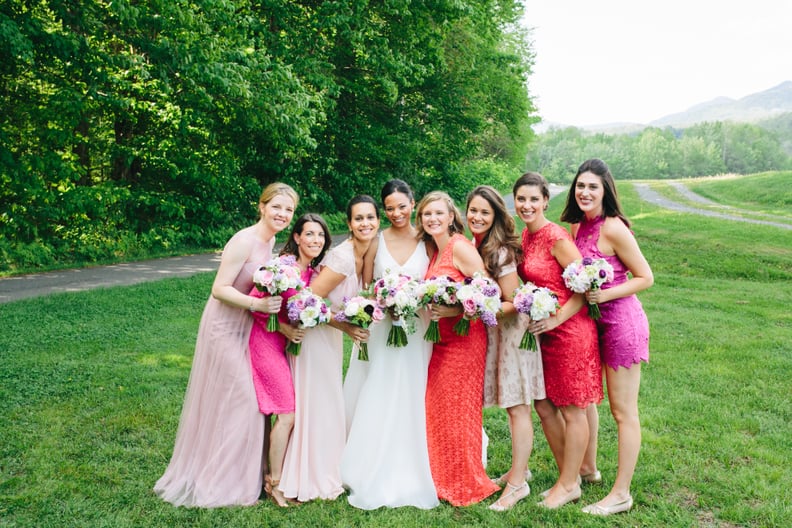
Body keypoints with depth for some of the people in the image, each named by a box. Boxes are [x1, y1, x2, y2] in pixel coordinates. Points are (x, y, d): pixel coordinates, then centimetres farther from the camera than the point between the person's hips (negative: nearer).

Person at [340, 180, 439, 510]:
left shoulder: (427, 241, 1)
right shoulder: (376, 242, 1)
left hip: (416, 332, 0)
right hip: (380, 330, 0)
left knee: (409, 405, 6)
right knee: (375, 405, 4)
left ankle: (408, 478, 23)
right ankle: (375, 478, 20)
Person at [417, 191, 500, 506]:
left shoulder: (460, 246, -13)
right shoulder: (434, 250, 12)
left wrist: (455, 311, -25)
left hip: (465, 337, -8)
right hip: (441, 339, 8)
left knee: (459, 411, 1)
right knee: (437, 410, 12)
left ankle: (468, 485, 17)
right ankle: (444, 481, 26)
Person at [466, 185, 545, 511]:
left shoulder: (501, 252, -19)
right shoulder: (472, 247, 4)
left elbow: (512, 303, -18)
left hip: (511, 329, -7)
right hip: (492, 331, 8)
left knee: (517, 407, 0)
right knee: (511, 406, 16)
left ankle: (517, 483, 9)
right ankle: (519, 469, 28)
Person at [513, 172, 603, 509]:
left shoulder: (556, 237, -17)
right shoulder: (526, 236, 8)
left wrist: (556, 319, -20)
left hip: (569, 330, -8)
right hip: (542, 332, 9)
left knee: (571, 411, 6)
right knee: (544, 406, 14)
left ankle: (569, 485, 22)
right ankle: (569, 475, 31)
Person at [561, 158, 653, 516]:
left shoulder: (613, 229, -17)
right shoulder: (577, 227, 5)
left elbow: (645, 278, -13)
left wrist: (606, 294, -23)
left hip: (621, 320, -8)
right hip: (592, 321, 8)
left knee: (623, 410, 3)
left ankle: (622, 493, 16)